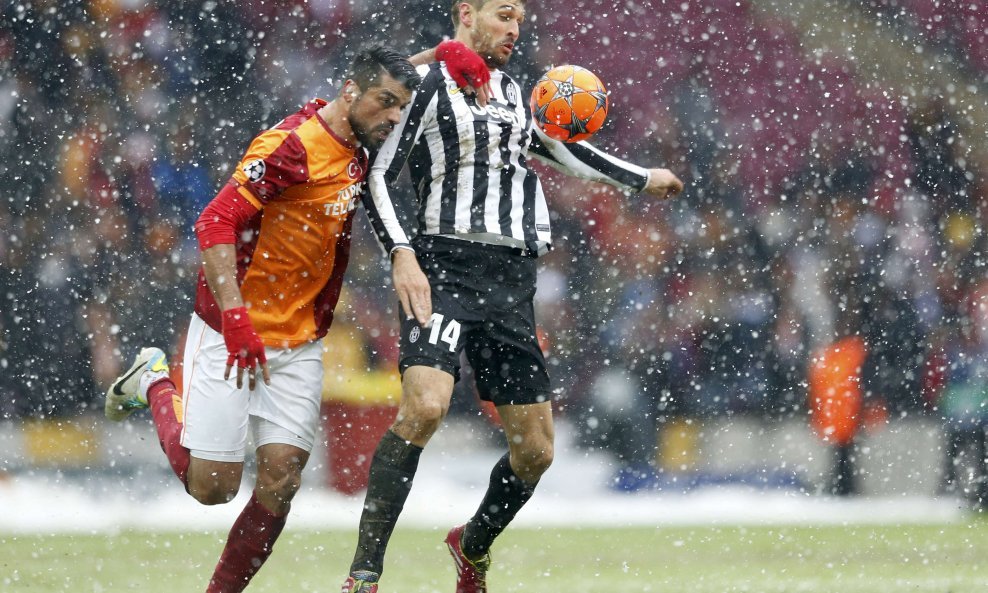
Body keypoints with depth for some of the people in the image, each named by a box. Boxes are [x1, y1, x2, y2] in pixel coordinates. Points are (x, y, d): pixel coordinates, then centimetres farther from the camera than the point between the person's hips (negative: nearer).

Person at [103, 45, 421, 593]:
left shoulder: (356, 158, 6)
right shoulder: (293, 145, -18)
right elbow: (215, 222, -23)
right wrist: (236, 317, -31)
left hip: (298, 343, 7)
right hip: (231, 336, -7)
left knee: (281, 480, -4)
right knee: (212, 485, -1)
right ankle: (154, 385, 23)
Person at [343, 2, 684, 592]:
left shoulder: (513, 93, 21)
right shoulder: (428, 82, 0)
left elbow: (569, 152, 37)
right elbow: (378, 176, -5)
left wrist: (643, 178, 44)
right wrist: (402, 252, -17)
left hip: (512, 283, 7)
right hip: (446, 270, -7)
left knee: (536, 450, 6)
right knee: (424, 406, -29)